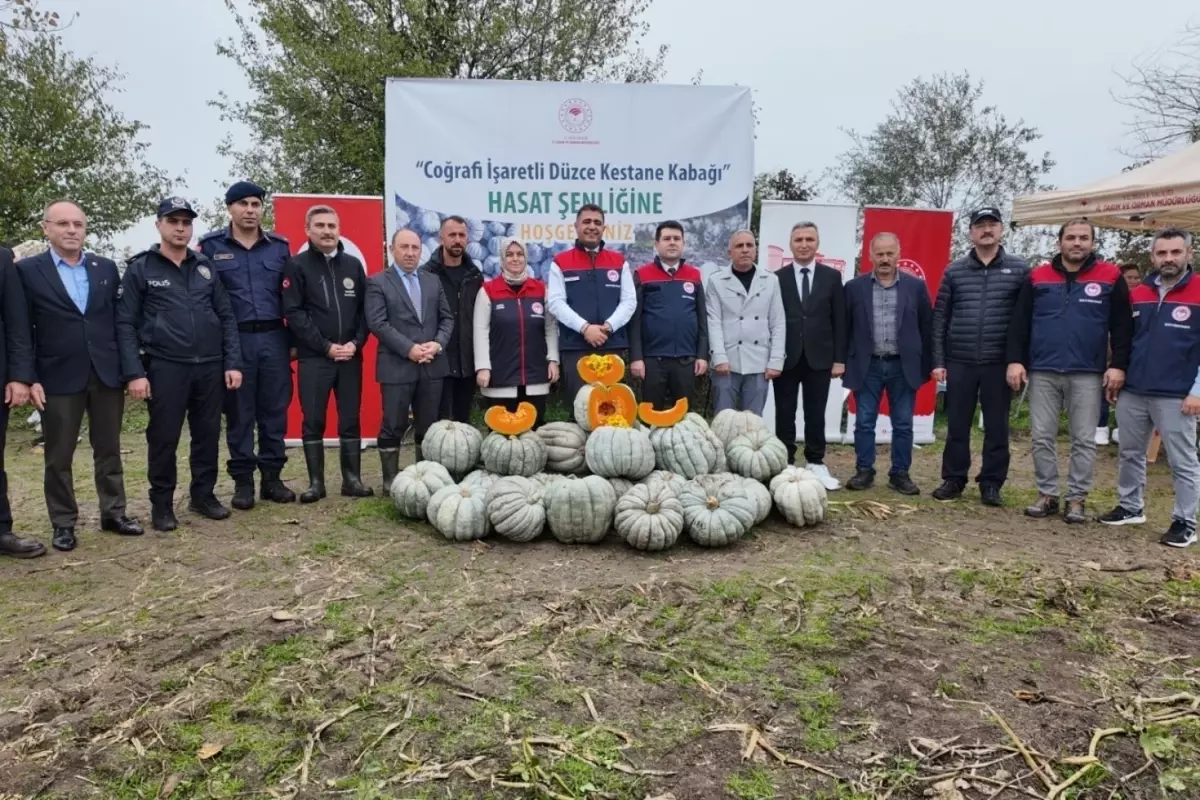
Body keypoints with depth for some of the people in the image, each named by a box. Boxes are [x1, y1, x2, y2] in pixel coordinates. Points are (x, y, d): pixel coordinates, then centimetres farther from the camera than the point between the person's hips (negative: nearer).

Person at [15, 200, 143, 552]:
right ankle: (63, 523, 19)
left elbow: (119, 321, 8)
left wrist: (129, 369, 3)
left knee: (109, 450, 11)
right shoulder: (27, 270, -1)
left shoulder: (107, 268, 8)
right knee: (58, 457, 7)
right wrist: (29, 379, -9)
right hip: (58, 378, -2)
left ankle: (113, 513, 23)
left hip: (107, 375, 3)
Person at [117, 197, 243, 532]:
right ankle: (162, 504, 16)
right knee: (163, 438, 3)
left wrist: (233, 363, 2)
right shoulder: (140, 269, 1)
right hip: (165, 367, -3)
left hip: (210, 367, 3)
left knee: (208, 435, 9)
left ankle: (203, 494, 24)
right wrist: (135, 372, -10)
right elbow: (126, 324, -2)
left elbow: (226, 316, 10)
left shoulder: (205, 266, 10)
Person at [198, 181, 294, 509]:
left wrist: (294, 339, 8)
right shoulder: (211, 245, 3)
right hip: (233, 340, -2)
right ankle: (243, 481, 13)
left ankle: (272, 477, 16)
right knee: (239, 413, 4)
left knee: (275, 410, 6)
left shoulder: (279, 246, 10)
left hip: (274, 338, 2)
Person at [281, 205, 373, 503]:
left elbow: (365, 309, 10)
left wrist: (356, 343, -6)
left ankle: (352, 479, 14)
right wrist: (326, 346, -12)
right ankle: (316, 482, 10)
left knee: (350, 420, 6)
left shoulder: (354, 265, 11)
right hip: (313, 358, -3)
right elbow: (294, 313, -7)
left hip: (350, 357, 3)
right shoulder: (296, 266, 0)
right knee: (313, 422, 2)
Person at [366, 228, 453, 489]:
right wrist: (409, 349, -16)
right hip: (397, 366, -4)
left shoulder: (433, 281, 15)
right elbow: (377, 323, -10)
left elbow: (447, 318, 12)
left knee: (428, 426, 9)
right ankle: (390, 478, 10)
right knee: (393, 426, 1)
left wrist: (438, 343, -7)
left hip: (432, 366, 4)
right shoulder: (377, 282, 1)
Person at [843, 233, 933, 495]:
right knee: (864, 423, 4)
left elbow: (927, 328, 5)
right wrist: (843, 363, 1)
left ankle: (900, 474, 16)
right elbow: (845, 328, 4)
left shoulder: (916, 286, 3)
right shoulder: (855, 287, 2)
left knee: (903, 425, 5)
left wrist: (928, 365, 2)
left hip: (903, 367, 0)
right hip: (867, 366, 0)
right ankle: (864, 471, 15)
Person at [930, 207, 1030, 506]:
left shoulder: (1019, 269, 3)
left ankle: (991, 484, 17)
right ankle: (953, 479, 18)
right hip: (959, 362, 1)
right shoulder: (954, 270, 6)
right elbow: (940, 317, 6)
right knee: (957, 425, 7)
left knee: (997, 427, 6)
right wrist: (938, 361, 1)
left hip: (999, 363, -1)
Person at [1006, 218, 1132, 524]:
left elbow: (1122, 326, 2)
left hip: (1087, 374, -1)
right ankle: (1047, 495, 16)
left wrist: (1118, 365, -6)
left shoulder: (1110, 277, 1)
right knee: (1042, 437, 5)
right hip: (1042, 372, 1)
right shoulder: (1037, 277, 5)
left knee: (1084, 440, 4)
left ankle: (1077, 499, 14)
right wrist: (1015, 360, -4)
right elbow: (1019, 323, 4)